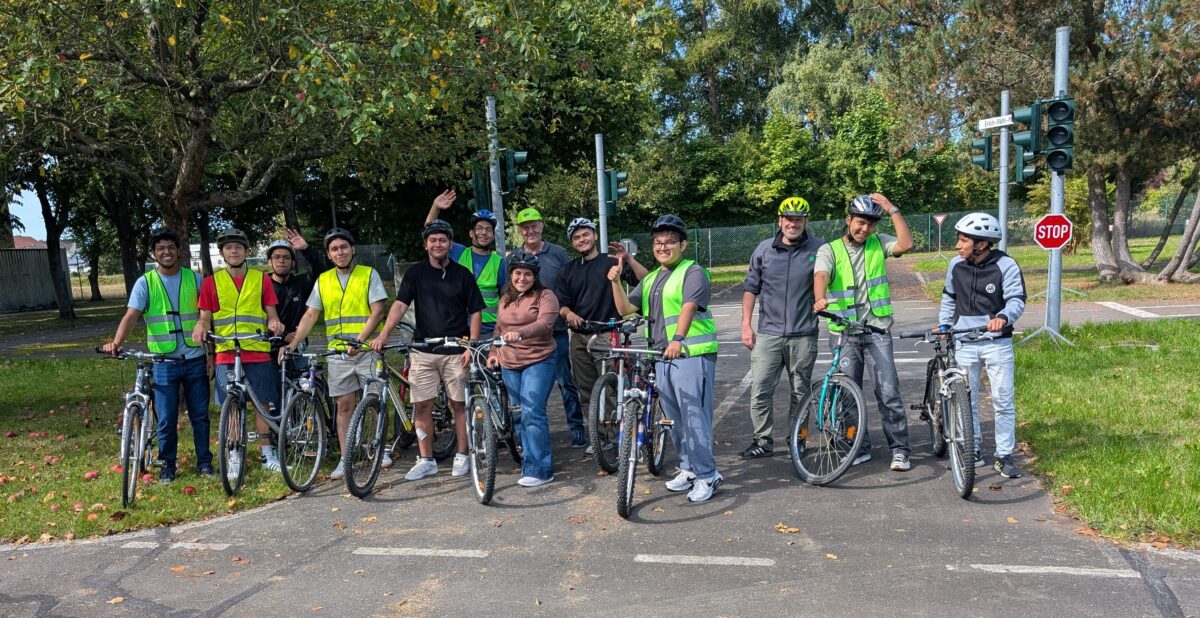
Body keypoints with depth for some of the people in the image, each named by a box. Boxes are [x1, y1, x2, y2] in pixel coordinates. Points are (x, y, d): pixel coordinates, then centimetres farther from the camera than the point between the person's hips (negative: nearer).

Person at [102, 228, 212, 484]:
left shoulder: (194, 279, 3)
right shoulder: (145, 283, 0)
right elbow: (131, 316, -10)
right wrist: (116, 342, -28)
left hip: (195, 360, 1)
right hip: (163, 362, -1)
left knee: (200, 415, 9)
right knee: (166, 418, 3)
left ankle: (205, 461, 21)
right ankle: (167, 464, 19)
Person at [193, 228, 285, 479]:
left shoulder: (261, 279, 8)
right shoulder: (211, 282, 7)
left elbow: (271, 315, 7)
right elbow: (206, 317, 8)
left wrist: (275, 324, -15)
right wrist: (201, 326, -15)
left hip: (258, 353, 0)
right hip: (226, 354, 0)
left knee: (263, 403, 5)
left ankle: (267, 453, 15)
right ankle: (234, 458, 12)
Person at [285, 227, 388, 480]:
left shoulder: (369, 274, 0)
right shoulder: (323, 280, 10)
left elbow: (377, 311, -8)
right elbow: (310, 315, 8)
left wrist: (359, 340, -20)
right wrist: (293, 343, -5)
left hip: (367, 349, -3)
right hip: (338, 352, 3)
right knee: (344, 405, 5)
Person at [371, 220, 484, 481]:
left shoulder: (462, 274, 4)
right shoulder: (416, 272, 5)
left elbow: (475, 312, 4)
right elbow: (400, 304, -4)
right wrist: (383, 335, -18)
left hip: (455, 351, -1)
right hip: (423, 350, 1)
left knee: (459, 404, 5)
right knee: (422, 405, 1)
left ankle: (462, 456, 18)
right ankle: (426, 460, 12)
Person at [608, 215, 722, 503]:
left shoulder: (693, 272, -3)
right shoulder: (650, 279, 20)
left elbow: (689, 307, -19)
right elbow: (626, 308, 13)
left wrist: (678, 338, -34)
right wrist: (616, 281, -2)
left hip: (691, 354, -8)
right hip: (662, 356, 8)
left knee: (694, 416, -8)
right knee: (674, 419, 13)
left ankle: (706, 475, 1)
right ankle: (688, 468, 26)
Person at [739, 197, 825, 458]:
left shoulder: (819, 249, 0)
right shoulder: (764, 249, 6)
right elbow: (750, 288, 10)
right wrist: (746, 325, 5)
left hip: (803, 335, -1)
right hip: (768, 333, 1)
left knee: (800, 392, 9)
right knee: (760, 390, -1)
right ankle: (763, 441, 11)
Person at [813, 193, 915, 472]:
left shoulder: (878, 243, 7)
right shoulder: (829, 250, 0)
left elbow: (906, 244, -12)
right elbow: (821, 276, -19)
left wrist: (892, 209, -11)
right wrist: (820, 299, -40)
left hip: (877, 329, 0)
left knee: (888, 391, -5)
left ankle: (899, 449, 6)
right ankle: (860, 448, 21)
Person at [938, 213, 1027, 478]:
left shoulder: (1006, 265, -10)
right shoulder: (956, 265, 2)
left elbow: (1017, 300, -14)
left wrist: (1003, 317, -34)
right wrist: (944, 324, 7)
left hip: (997, 342, -3)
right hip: (965, 342, 3)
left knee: (1003, 401, 1)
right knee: (966, 401, 8)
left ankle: (1004, 456, 12)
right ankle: (973, 451, 22)